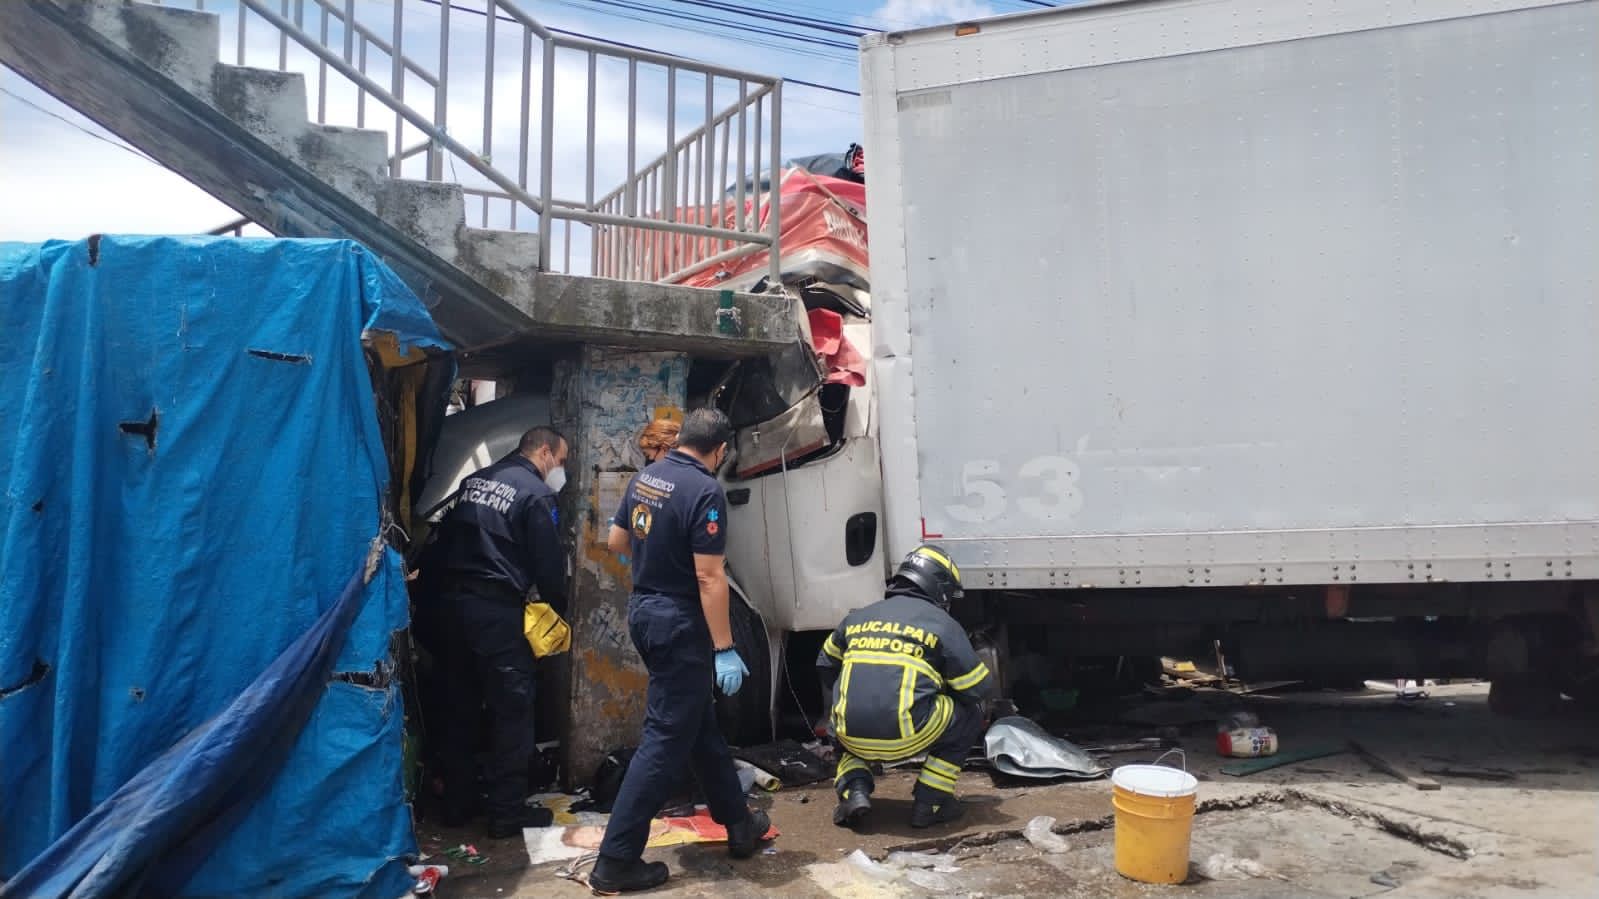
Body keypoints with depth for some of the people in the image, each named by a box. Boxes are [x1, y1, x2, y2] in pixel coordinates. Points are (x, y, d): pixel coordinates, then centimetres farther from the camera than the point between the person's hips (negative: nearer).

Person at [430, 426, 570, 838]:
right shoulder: (536, 493, -7)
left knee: (459, 706, 15)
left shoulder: (474, 480, 15)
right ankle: (507, 812, 6)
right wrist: (561, 610, 10)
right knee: (512, 708, 1)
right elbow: (549, 565, -6)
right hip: (496, 610, -8)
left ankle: (456, 803, 24)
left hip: (451, 603, 8)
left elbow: (446, 540, 18)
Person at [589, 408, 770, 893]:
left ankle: (738, 822, 33)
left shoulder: (644, 477, 5)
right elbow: (709, 578, -22)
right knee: (666, 738, -2)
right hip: (679, 621, -9)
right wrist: (725, 649, -18)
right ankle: (616, 861, 2)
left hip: (644, 611, 9)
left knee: (700, 721, 19)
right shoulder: (705, 492, -19)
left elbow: (615, 541, 15)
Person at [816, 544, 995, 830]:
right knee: (970, 715, 20)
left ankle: (854, 790, 11)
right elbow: (981, 689, 6)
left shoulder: (856, 618, 18)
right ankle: (929, 803, 14)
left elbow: (826, 667, 31)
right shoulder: (942, 625, 5)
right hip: (906, 737, -4)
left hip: (854, 738, 4)